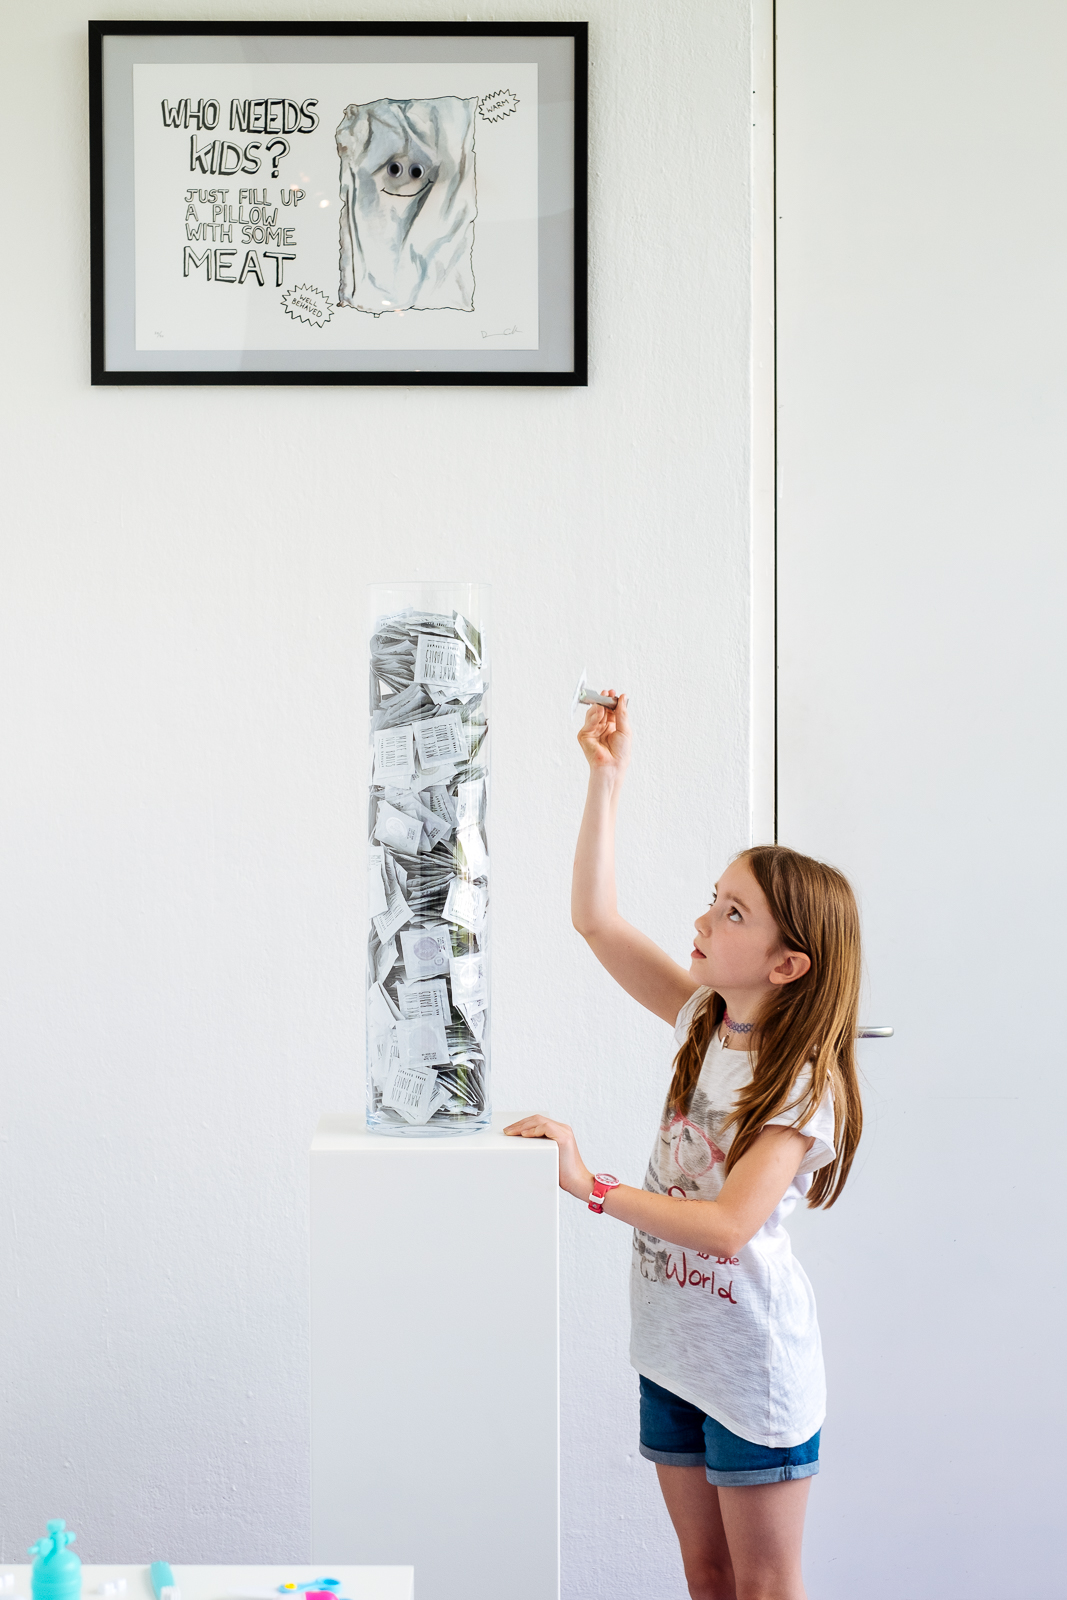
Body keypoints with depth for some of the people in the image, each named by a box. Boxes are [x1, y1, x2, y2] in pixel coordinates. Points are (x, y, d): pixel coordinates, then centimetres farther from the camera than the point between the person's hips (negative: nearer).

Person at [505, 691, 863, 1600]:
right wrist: (607, 777, -6)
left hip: (756, 1369, -7)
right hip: (673, 1347, 7)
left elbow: (728, 1225, -30)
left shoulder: (800, 1087, -19)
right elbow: (596, 918, -2)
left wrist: (590, 1186, -29)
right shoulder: (705, 1019, 0)